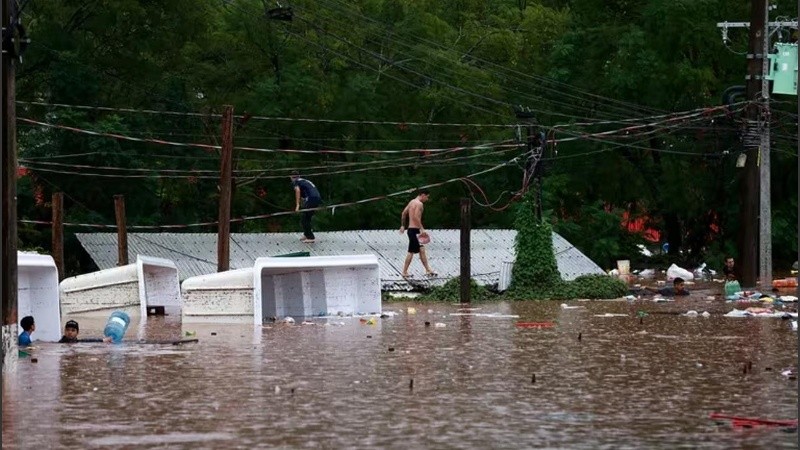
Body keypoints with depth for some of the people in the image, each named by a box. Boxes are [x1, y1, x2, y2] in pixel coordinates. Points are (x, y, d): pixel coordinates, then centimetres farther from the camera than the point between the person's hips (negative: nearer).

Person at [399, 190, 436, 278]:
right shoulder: (419, 204, -14)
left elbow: (404, 213, 21)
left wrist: (403, 226, 28)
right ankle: (404, 272, 0)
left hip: (411, 229, 10)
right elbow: (416, 217, -25)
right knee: (411, 251, -4)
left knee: (422, 250, 11)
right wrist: (422, 229, -25)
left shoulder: (412, 202, 15)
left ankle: (428, 270, 14)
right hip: (414, 230, -10)